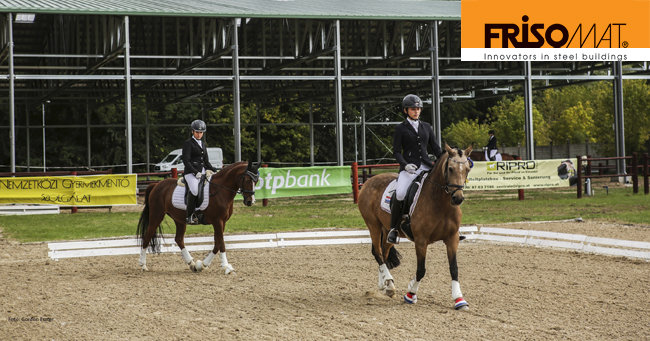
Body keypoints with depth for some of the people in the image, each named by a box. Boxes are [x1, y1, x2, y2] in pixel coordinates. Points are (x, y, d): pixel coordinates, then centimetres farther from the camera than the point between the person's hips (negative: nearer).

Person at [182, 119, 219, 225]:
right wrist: (195, 172, -18)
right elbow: (186, 160, -9)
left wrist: (214, 171, 9)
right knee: (195, 190, -28)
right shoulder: (188, 143, 0)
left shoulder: (203, 145, 22)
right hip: (190, 172, -7)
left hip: (202, 171, 7)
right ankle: (190, 216, -22)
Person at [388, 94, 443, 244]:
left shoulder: (426, 127, 16)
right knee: (400, 194, -29)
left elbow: (435, 148, 17)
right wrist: (405, 165, -19)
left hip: (426, 167, 4)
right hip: (408, 168, -4)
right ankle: (394, 229, -13)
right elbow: (396, 152, -1)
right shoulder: (401, 128, 4)